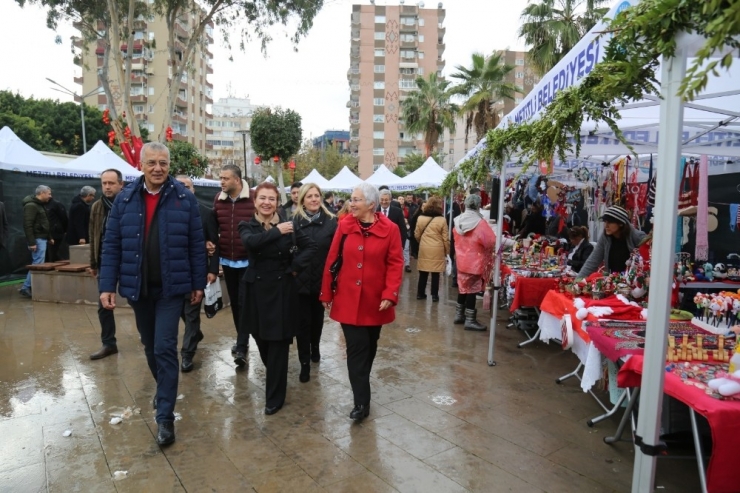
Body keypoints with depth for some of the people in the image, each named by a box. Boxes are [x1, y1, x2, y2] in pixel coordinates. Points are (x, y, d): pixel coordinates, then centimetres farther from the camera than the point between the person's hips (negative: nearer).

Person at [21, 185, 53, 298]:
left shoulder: (40, 205, 16)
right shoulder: (31, 205, -15)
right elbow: (27, 225, -21)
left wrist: (49, 237, 22)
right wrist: (31, 242, -25)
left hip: (42, 238, 10)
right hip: (37, 239, -10)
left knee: (37, 263, 11)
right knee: (38, 264, -11)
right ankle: (26, 287, -6)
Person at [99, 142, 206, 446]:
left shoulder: (185, 199, -5)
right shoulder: (125, 199, 0)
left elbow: (196, 245, -3)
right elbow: (111, 245, 1)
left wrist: (198, 284, -2)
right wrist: (107, 285, -4)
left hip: (170, 287, -3)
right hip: (137, 287, 3)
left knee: (165, 349, -4)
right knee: (150, 346, 18)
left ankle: (165, 416, 7)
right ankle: (164, 390, 41)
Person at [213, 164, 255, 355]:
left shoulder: (254, 198, -12)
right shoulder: (218, 199, 4)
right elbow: (213, 225, 16)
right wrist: (210, 241, 1)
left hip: (248, 260, -5)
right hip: (227, 260, 5)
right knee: (234, 301, 14)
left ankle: (243, 340, 18)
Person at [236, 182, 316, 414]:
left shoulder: (288, 225, -2)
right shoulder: (247, 226, -1)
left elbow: (311, 247, 0)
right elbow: (251, 242, -23)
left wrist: (294, 267, -9)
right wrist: (277, 231, -23)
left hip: (282, 289, -2)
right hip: (257, 289, 2)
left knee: (278, 343, 3)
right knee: (261, 340, 14)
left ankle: (275, 397, 18)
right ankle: (275, 377, 45)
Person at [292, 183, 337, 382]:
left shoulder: (331, 221, -5)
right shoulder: (294, 222, -5)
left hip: (321, 280, 1)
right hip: (300, 281, -1)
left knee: (317, 318, 19)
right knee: (303, 321, 4)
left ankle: (315, 348, 44)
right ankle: (305, 362, 14)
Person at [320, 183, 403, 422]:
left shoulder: (389, 229, -7)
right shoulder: (344, 226, -3)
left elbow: (395, 264, -6)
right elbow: (331, 260, 1)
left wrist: (390, 294, -16)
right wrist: (326, 293, 2)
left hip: (374, 301, 0)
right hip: (348, 300, 0)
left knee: (369, 346, 16)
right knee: (357, 348, -2)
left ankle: (361, 387, 39)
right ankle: (362, 402, 8)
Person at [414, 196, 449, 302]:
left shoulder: (420, 218, 1)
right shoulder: (442, 220, -7)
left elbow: (417, 235, 8)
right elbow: (445, 238, -4)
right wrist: (447, 251, 8)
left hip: (424, 249, 3)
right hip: (437, 250, -2)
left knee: (423, 273, 12)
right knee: (435, 273, 5)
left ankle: (420, 293, 18)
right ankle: (435, 295, 10)